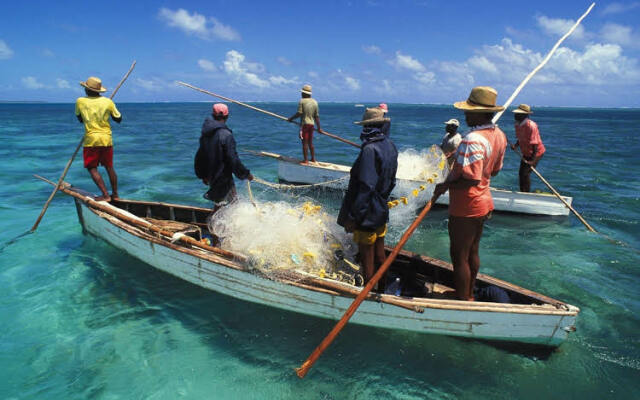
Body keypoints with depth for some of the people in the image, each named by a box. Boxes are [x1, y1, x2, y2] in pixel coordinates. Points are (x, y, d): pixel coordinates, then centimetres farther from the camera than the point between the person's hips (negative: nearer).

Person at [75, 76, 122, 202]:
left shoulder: (80, 101, -1)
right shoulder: (108, 101, 1)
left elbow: (79, 119, 14)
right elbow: (118, 119, 9)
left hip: (91, 139, -3)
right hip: (107, 139, 3)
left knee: (92, 168, 2)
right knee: (109, 167, 14)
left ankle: (105, 195, -8)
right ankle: (115, 194, 21)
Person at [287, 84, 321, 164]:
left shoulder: (302, 101, -9)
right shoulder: (315, 102, 8)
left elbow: (299, 113, -14)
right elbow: (316, 116, 8)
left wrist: (291, 118, 0)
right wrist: (319, 127, 11)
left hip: (304, 124, -6)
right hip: (312, 124, 6)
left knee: (305, 143, -3)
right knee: (310, 142, 16)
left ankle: (305, 160, -1)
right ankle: (313, 159, 21)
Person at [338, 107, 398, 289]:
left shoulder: (370, 149, -21)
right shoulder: (390, 146, 6)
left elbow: (366, 187, -25)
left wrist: (353, 216, -21)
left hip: (367, 215, -9)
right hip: (381, 212, 9)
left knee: (367, 261, 3)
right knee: (379, 257, 21)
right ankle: (382, 290, 36)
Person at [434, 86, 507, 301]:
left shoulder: (472, 140, -27)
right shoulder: (499, 135, 3)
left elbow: (472, 180, -31)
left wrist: (446, 185, -18)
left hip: (466, 208, -10)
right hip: (483, 203, 10)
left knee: (459, 256, 4)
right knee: (472, 252, 22)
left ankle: (462, 302, 17)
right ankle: (469, 294, 39)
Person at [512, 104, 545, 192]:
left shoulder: (531, 126, -25)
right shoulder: (518, 125, 0)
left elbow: (535, 143, -26)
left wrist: (533, 160, -30)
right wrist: (515, 146, -9)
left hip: (536, 153, -9)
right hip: (526, 153, 9)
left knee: (525, 173, -13)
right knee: (521, 173, 13)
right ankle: (523, 192, 27)